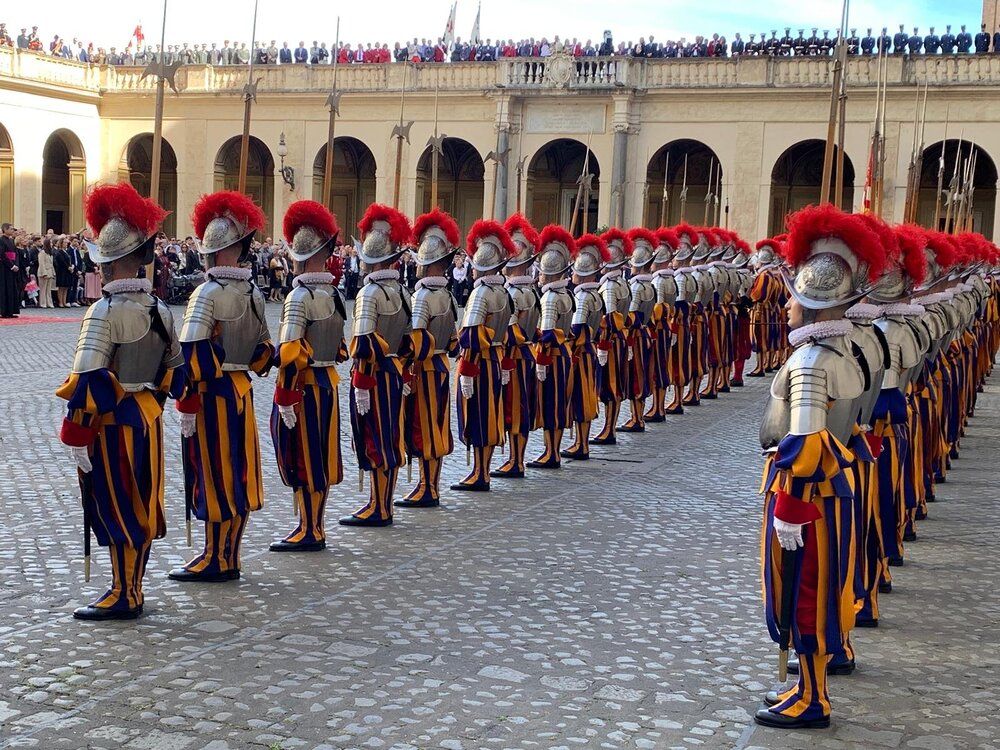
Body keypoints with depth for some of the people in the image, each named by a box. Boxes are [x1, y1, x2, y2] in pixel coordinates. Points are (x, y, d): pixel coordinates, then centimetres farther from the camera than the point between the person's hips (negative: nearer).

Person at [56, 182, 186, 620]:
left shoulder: (105, 312, -18)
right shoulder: (159, 310, 5)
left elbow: (88, 382, -21)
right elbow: (175, 373, 13)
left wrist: (76, 437, -16)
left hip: (112, 424, -7)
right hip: (148, 419, 7)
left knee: (115, 510, 2)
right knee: (140, 506, 13)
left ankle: (123, 597, 10)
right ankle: (132, 591, 24)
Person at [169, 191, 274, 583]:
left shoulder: (208, 293, -15)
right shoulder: (253, 293, 7)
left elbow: (193, 356, -19)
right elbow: (263, 350, 13)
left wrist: (187, 407, -16)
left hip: (212, 393, -7)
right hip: (242, 389, 7)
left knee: (214, 474, 1)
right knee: (238, 472, 11)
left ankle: (215, 560, 8)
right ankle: (230, 558, 19)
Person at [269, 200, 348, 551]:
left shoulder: (300, 297, -17)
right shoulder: (333, 293, 7)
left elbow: (290, 354, -21)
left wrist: (285, 399, -18)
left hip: (305, 385, -8)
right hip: (328, 381, 8)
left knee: (302, 459, 0)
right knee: (319, 456, 13)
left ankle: (309, 532, 6)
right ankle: (315, 527, 22)